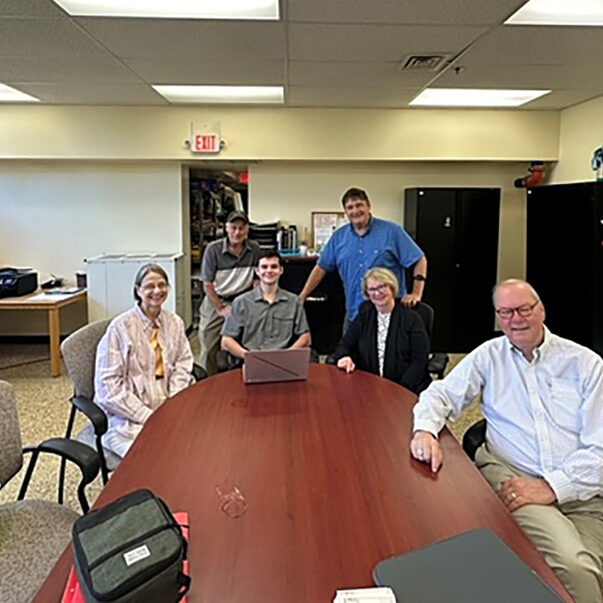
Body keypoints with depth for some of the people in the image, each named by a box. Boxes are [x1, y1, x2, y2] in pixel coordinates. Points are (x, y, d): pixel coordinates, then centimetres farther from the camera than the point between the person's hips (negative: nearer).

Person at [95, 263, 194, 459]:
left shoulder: (175, 323, 12)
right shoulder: (121, 327, -7)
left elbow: (183, 366, 9)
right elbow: (109, 386, -10)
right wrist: (148, 417, -15)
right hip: (127, 419, -5)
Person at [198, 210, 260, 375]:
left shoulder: (254, 249, -3)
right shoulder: (213, 249, -10)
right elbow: (207, 284, -7)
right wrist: (221, 309, -7)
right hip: (215, 302, -1)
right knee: (209, 348, 2)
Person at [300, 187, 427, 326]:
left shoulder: (392, 231, -1)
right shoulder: (338, 237, 8)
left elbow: (420, 261, -2)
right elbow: (321, 268, 12)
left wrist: (416, 294, -12)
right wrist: (301, 298, 7)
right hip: (353, 316, 3)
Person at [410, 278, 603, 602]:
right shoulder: (489, 356, 10)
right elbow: (442, 394, 8)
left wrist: (553, 486, -13)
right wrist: (425, 429, -14)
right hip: (511, 475, -1)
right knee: (572, 565, -25)